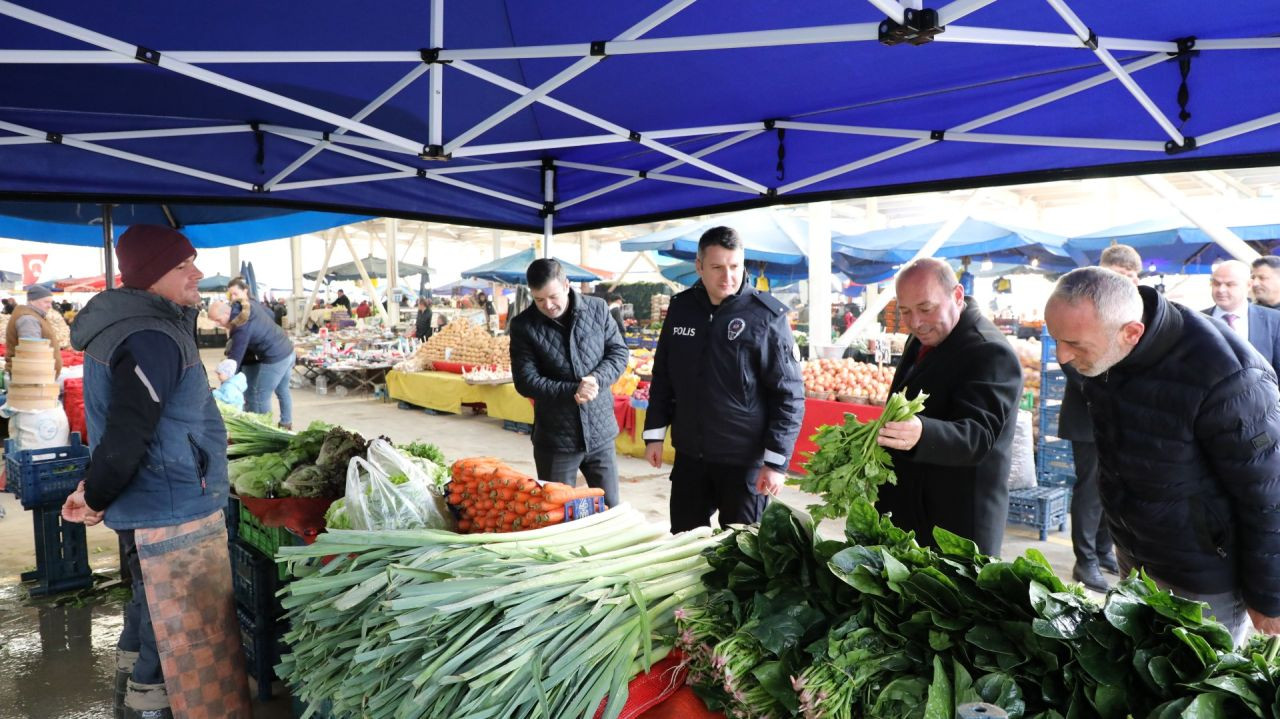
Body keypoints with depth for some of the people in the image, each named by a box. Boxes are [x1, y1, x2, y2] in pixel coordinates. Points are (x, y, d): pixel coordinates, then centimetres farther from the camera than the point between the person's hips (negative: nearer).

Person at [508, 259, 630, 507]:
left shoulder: (597, 308, -2)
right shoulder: (523, 326, -7)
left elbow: (619, 352, 1)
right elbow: (525, 381, -11)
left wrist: (597, 379, -18)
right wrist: (572, 391, -22)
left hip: (600, 432, 2)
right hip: (554, 438, -1)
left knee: (611, 510, 13)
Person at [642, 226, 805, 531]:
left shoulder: (766, 315, -12)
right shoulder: (681, 307, 2)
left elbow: (789, 395, -11)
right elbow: (663, 377, 11)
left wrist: (776, 461, -13)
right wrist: (655, 434, 8)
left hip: (745, 460, -4)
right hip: (689, 455, 4)